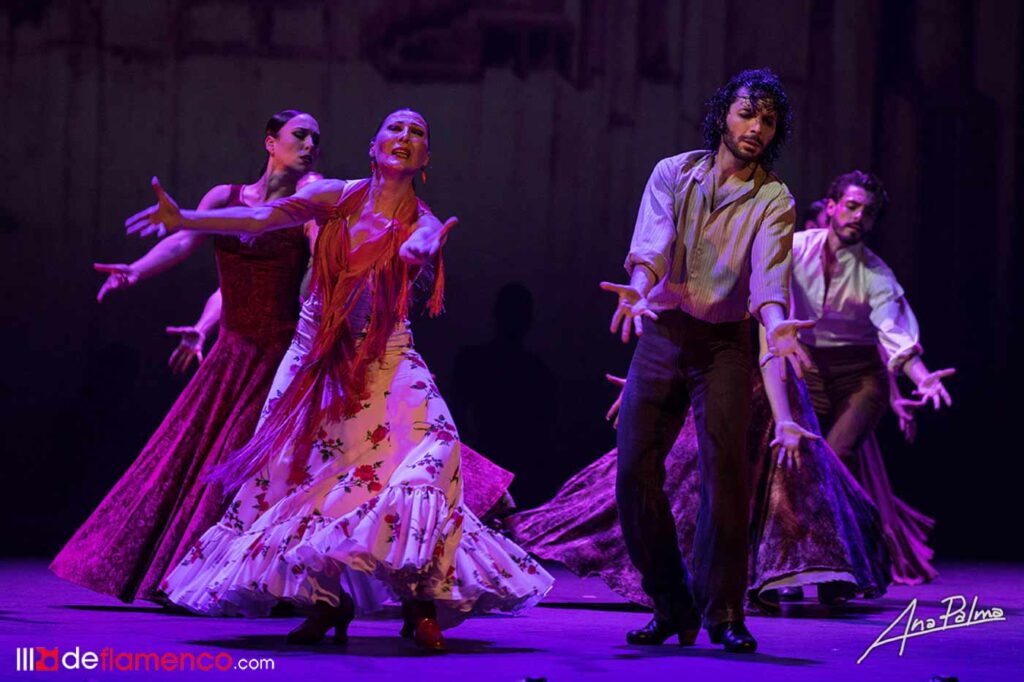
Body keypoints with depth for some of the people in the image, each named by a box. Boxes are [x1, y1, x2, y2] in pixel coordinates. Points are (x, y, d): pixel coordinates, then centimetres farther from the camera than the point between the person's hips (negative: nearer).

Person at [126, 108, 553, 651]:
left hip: (386, 365, -2)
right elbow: (260, 219, -6)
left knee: (419, 463, -21)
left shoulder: (423, 223, 2)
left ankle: (422, 604, -14)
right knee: (307, 474, 0)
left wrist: (421, 250, -47)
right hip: (321, 363, 2)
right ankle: (327, 601, 17)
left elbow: (416, 250, -22)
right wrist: (184, 220, -18)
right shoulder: (339, 198, 3)